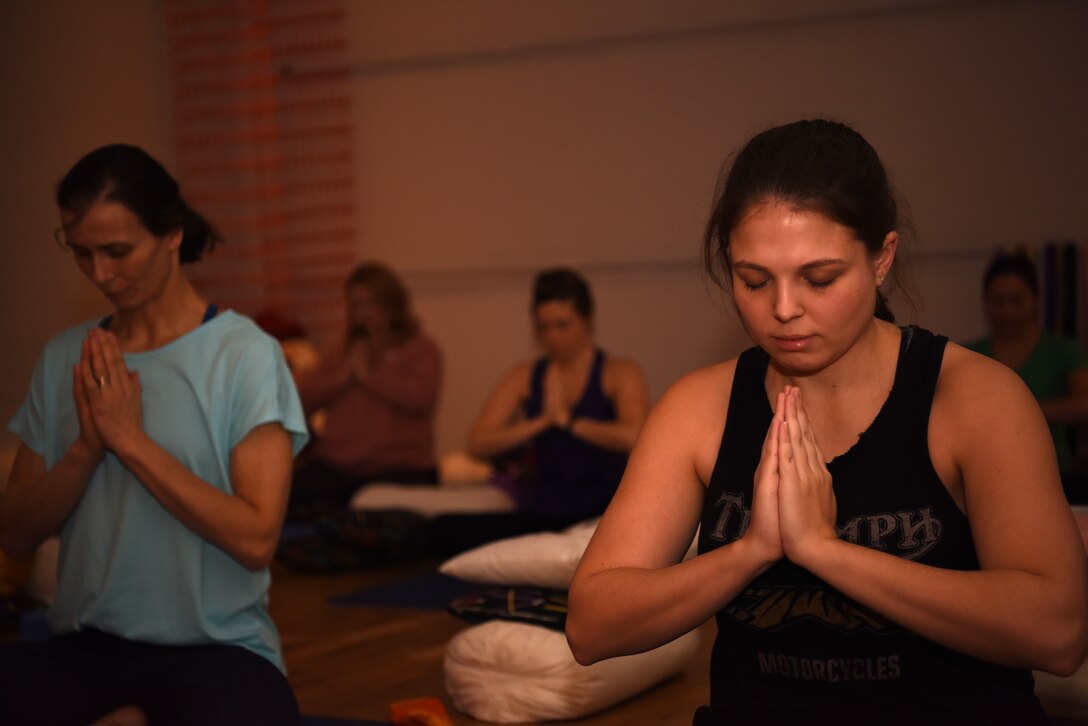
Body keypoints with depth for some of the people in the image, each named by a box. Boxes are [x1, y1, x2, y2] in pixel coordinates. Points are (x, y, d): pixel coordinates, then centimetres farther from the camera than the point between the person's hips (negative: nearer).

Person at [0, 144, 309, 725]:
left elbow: (255, 539, -13)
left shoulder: (244, 354, -4)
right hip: (85, 648, 3)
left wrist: (129, 438, -12)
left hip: (216, 647, -3)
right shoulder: (65, 358, 11)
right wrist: (87, 446, -9)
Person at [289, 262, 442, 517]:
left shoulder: (421, 349, 10)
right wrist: (342, 378, 0)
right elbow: (302, 398, 15)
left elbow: (420, 398, -11)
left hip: (398, 468, -4)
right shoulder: (344, 354, 25)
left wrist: (366, 374, -1)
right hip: (333, 466, 4)